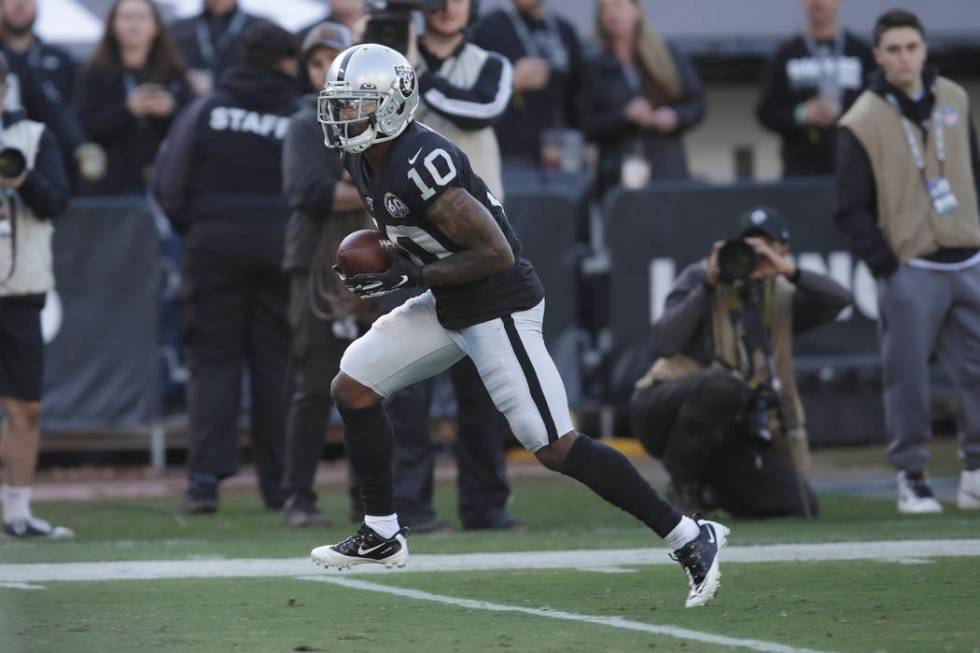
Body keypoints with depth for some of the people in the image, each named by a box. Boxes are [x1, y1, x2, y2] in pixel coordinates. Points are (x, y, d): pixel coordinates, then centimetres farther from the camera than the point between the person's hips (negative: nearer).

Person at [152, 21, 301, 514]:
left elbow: (168, 185, -2)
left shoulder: (205, 111, 2)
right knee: (277, 362, 7)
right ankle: (279, 482, 8)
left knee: (212, 360, 4)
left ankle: (206, 475, -9)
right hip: (281, 246, 0)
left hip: (213, 243, 0)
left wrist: (192, 228, 11)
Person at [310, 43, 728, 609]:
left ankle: (691, 539, -3)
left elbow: (496, 254, -27)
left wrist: (408, 276, -23)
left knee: (557, 447, -10)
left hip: (499, 307, -10)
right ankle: (382, 535, 17)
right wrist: (383, 257, 4)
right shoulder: (363, 159, 3)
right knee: (352, 388, 6)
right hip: (447, 306, 10)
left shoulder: (422, 165, -26)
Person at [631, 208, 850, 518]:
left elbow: (839, 299, -10)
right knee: (722, 383, -39)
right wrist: (707, 286, -20)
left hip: (731, 433, 5)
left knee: (796, 504, -8)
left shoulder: (783, 298, 8)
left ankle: (706, 488, 18)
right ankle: (682, 482, -16)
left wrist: (789, 271, -20)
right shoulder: (699, 278, -4)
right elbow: (663, 344, -18)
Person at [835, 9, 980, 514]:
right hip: (911, 270, -5)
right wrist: (886, 267, -10)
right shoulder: (862, 123, -6)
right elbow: (851, 210, -5)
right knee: (908, 378, -4)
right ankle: (910, 477, 6)